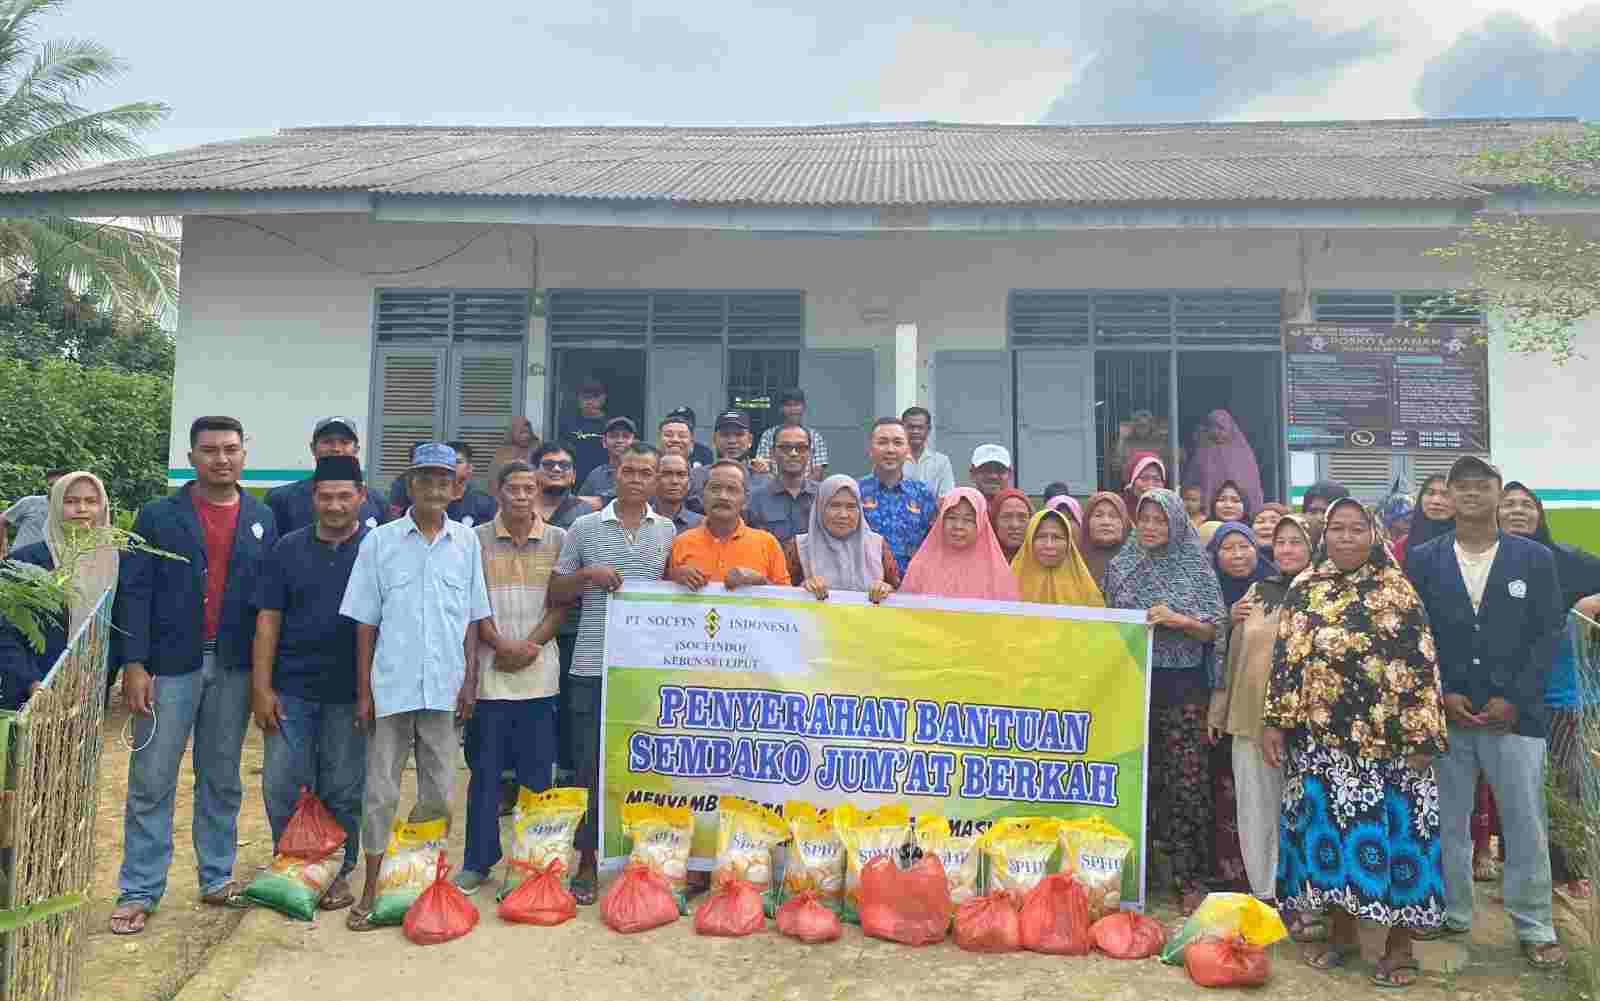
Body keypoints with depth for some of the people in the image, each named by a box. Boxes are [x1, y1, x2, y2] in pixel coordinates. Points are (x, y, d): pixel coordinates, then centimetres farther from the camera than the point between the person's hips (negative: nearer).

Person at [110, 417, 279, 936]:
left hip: (234, 668, 2)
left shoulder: (262, 519, 6)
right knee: (151, 782, 3)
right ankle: (138, 892, 14)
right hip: (170, 664, -2)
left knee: (222, 780, 12)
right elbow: (134, 593, -3)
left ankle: (217, 878, 24)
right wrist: (134, 664, -11)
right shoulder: (157, 517, 0)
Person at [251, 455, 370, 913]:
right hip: (291, 688, 2)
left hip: (349, 693, -2)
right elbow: (268, 620, 4)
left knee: (343, 790, 8)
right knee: (282, 786, 6)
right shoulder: (287, 550, 4)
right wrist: (261, 687, -2)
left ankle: (338, 872, 25)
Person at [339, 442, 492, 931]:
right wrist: (364, 691, -1)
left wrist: (470, 680, 1)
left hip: (444, 688, 1)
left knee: (439, 793, 9)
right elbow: (366, 622, 2)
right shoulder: (379, 540, 1)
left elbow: (472, 618, 7)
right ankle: (372, 888, 19)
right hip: (391, 685, -1)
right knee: (380, 790, 6)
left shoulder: (466, 541, 4)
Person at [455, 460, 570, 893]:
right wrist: (501, 645, -11)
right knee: (485, 769, 7)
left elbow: (561, 603, 3)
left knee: (536, 773, 6)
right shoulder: (477, 539, 3)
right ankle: (478, 862, 20)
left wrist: (529, 645, -9)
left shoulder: (558, 540, 6)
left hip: (539, 674, 1)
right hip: (489, 672, 0)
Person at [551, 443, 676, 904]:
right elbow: (557, 593, 8)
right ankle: (587, 861, 18)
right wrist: (586, 575, -10)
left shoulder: (669, 532, 8)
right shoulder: (584, 527, 4)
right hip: (593, 666, -1)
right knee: (589, 765, 5)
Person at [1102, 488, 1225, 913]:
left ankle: (1189, 877, 10)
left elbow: (1214, 629, -1)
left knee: (1186, 781, -1)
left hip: (1183, 685, -2)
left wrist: (1178, 619, -15)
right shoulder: (1120, 565, 7)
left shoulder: (1196, 567, 1)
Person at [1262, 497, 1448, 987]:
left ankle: (1399, 943, 18)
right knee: (1330, 830, 9)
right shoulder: (1304, 590, 5)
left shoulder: (1397, 591, -2)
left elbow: (1422, 666, -5)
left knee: (1392, 831, 3)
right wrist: (1274, 722, 0)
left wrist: (1422, 738, -10)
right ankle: (1342, 933, 24)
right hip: (1322, 739, 3)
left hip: (1387, 740, -3)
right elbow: (1286, 659, 5)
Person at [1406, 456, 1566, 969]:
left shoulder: (1534, 558, 2)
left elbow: (1549, 633, -1)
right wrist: (1439, 696, -8)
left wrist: (1513, 700, -9)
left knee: (1526, 824, 4)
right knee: (1446, 821, 10)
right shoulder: (1422, 560, 2)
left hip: (1515, 711, -1)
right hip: (1442, 711, 1)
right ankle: (1451, 913, 24)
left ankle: (1535, 928, 19)